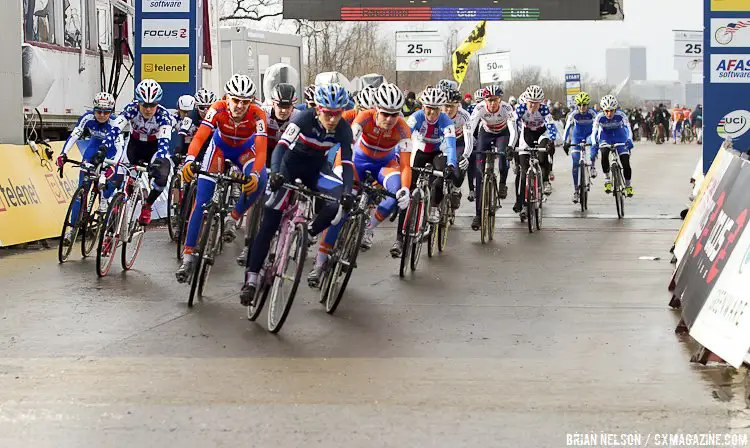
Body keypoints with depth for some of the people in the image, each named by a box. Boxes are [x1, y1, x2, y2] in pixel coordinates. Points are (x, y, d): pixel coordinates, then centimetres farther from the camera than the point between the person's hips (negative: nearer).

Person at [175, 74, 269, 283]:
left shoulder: (257, 115, -33)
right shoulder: (219, 109, -32)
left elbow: (261, 149, -42)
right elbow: (199, 137, -41)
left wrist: (255, 174, -60)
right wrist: (189, 161, -60)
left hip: (245, 150, 0)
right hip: (220, 146, 0)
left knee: (259, 182, -32)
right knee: (201, 200, -12)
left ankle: (233, 219, -6)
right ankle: (188, 256, -8)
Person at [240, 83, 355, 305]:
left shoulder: (343, 129, -19)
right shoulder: (303, 119, -28)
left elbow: (347, 163, -23)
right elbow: (281, 145, -37)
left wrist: (347, 192, -39)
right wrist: (275, 172, -54)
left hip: (315, 168, 3)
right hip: (291, 164, -3)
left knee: (340, 203, -25)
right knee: (269, 223, -13)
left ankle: (308, 232, 0)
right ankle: (251, 278, -10)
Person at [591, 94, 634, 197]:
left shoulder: (621, 115, -26)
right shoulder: (599, 117, -26)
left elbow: (628, 128, -33)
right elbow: (594, 132, -29)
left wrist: (629, 140, -52)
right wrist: (594, 146, -45)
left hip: (619, 136, 0)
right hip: (605, 137, 0)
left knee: (626, 163, -8)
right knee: (604, 153, -31)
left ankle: (628, 186, 15)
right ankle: (607, 180, -16)